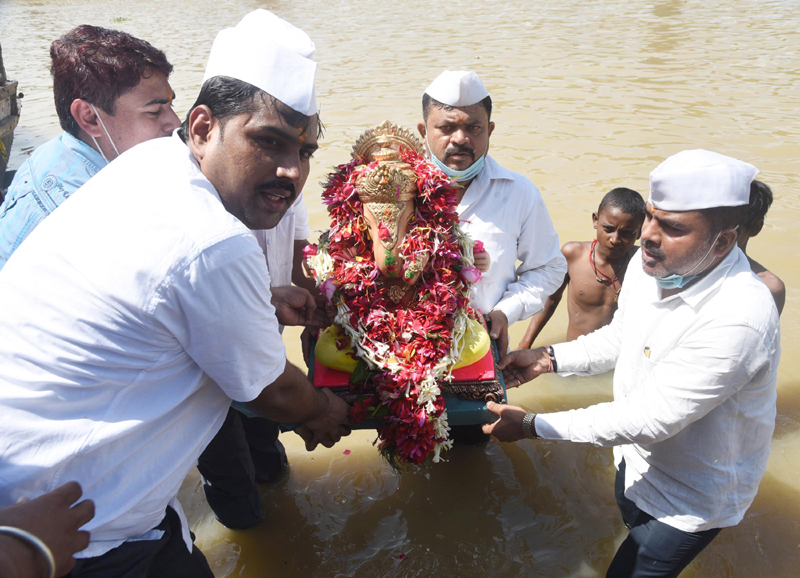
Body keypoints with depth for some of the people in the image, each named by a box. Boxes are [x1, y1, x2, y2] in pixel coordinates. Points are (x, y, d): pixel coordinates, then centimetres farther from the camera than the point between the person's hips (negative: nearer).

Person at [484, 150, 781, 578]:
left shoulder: (738, 318, -39)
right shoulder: (650, 266, -13)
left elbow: (651, 418, -35)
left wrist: (532, 426, -31)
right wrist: (547, 359, -9)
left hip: (690, 500, -7)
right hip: (637, 460, 7)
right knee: (633, 527, 31)